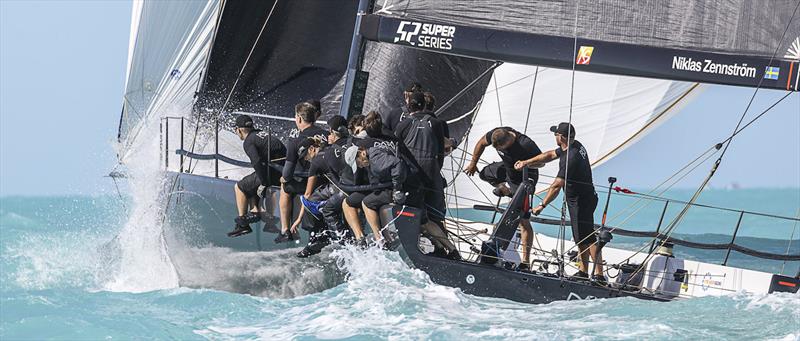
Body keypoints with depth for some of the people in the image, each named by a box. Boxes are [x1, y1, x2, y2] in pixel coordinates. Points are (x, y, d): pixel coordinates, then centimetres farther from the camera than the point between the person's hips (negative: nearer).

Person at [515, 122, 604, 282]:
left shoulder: (570, 158, -27)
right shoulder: (576, 146, 3)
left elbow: (556, 186, -27)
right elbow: (550, 155, 18)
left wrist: (542, 205, -20)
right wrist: (526, 162, 15)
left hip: (581, 201, -10)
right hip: (585, 198, 10)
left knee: (587, 237, -9)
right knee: (580, 238, 17)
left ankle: (599, 275, -10)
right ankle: (583, 272, 24)